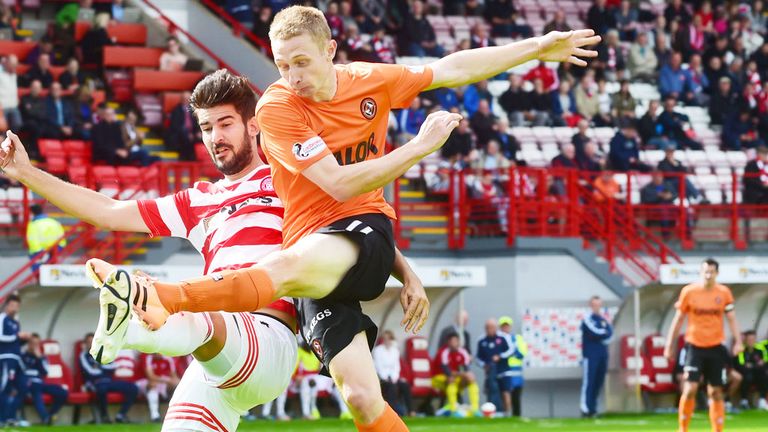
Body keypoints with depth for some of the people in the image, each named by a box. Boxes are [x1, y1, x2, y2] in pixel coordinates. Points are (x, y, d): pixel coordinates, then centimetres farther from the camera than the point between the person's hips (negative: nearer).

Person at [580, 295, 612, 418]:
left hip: (603, 355, 7)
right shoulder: (587, 319, -3)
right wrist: (605, 333, 1)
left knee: (599, 382, 6)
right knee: (588, 382, -9)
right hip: (590, 355, -7)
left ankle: (593, 408, 11)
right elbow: (596, 332, -15)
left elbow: (610, 332, 3)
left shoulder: (603, 319, 17)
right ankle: (585, 409, -11)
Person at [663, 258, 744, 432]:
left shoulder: (724, 293, -1)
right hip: (694, 346, -2)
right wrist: (669, 345, 4)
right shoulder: (688, 291, -5)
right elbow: (678, 320, 2)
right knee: (690, 389, -12)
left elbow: (731, 319, 2)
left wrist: (738, 341, -13)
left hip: (716, 347, 2)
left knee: (715, 391, 6)